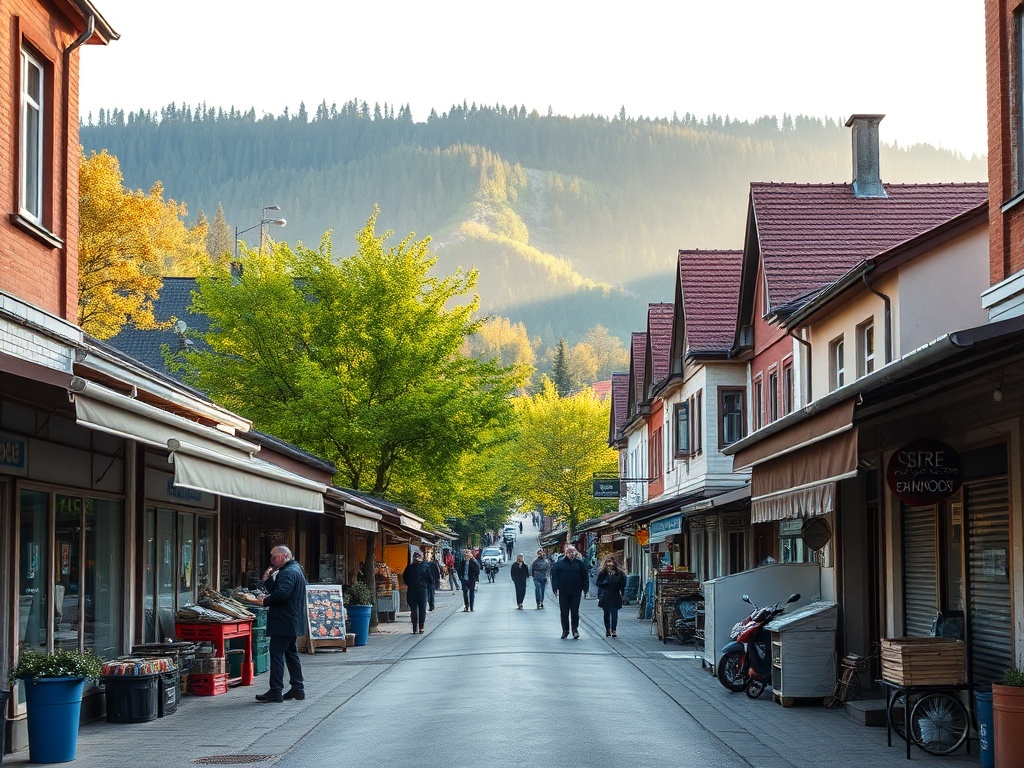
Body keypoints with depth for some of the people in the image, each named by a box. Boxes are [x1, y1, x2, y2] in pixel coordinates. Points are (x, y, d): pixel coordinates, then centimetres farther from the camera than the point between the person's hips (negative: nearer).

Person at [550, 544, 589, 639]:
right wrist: (555, 589, -7)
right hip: (563, 592, 0)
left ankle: (575, 629, 9)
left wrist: (586, 589, 1)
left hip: (576, 592, 0)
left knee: (575, 612, 2)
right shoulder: (559, 563, 2)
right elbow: (554, 576, 1)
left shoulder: (579, 563, 5)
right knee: (564, 612, 6)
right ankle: (565, 630, 15)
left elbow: (585, 577, 7)